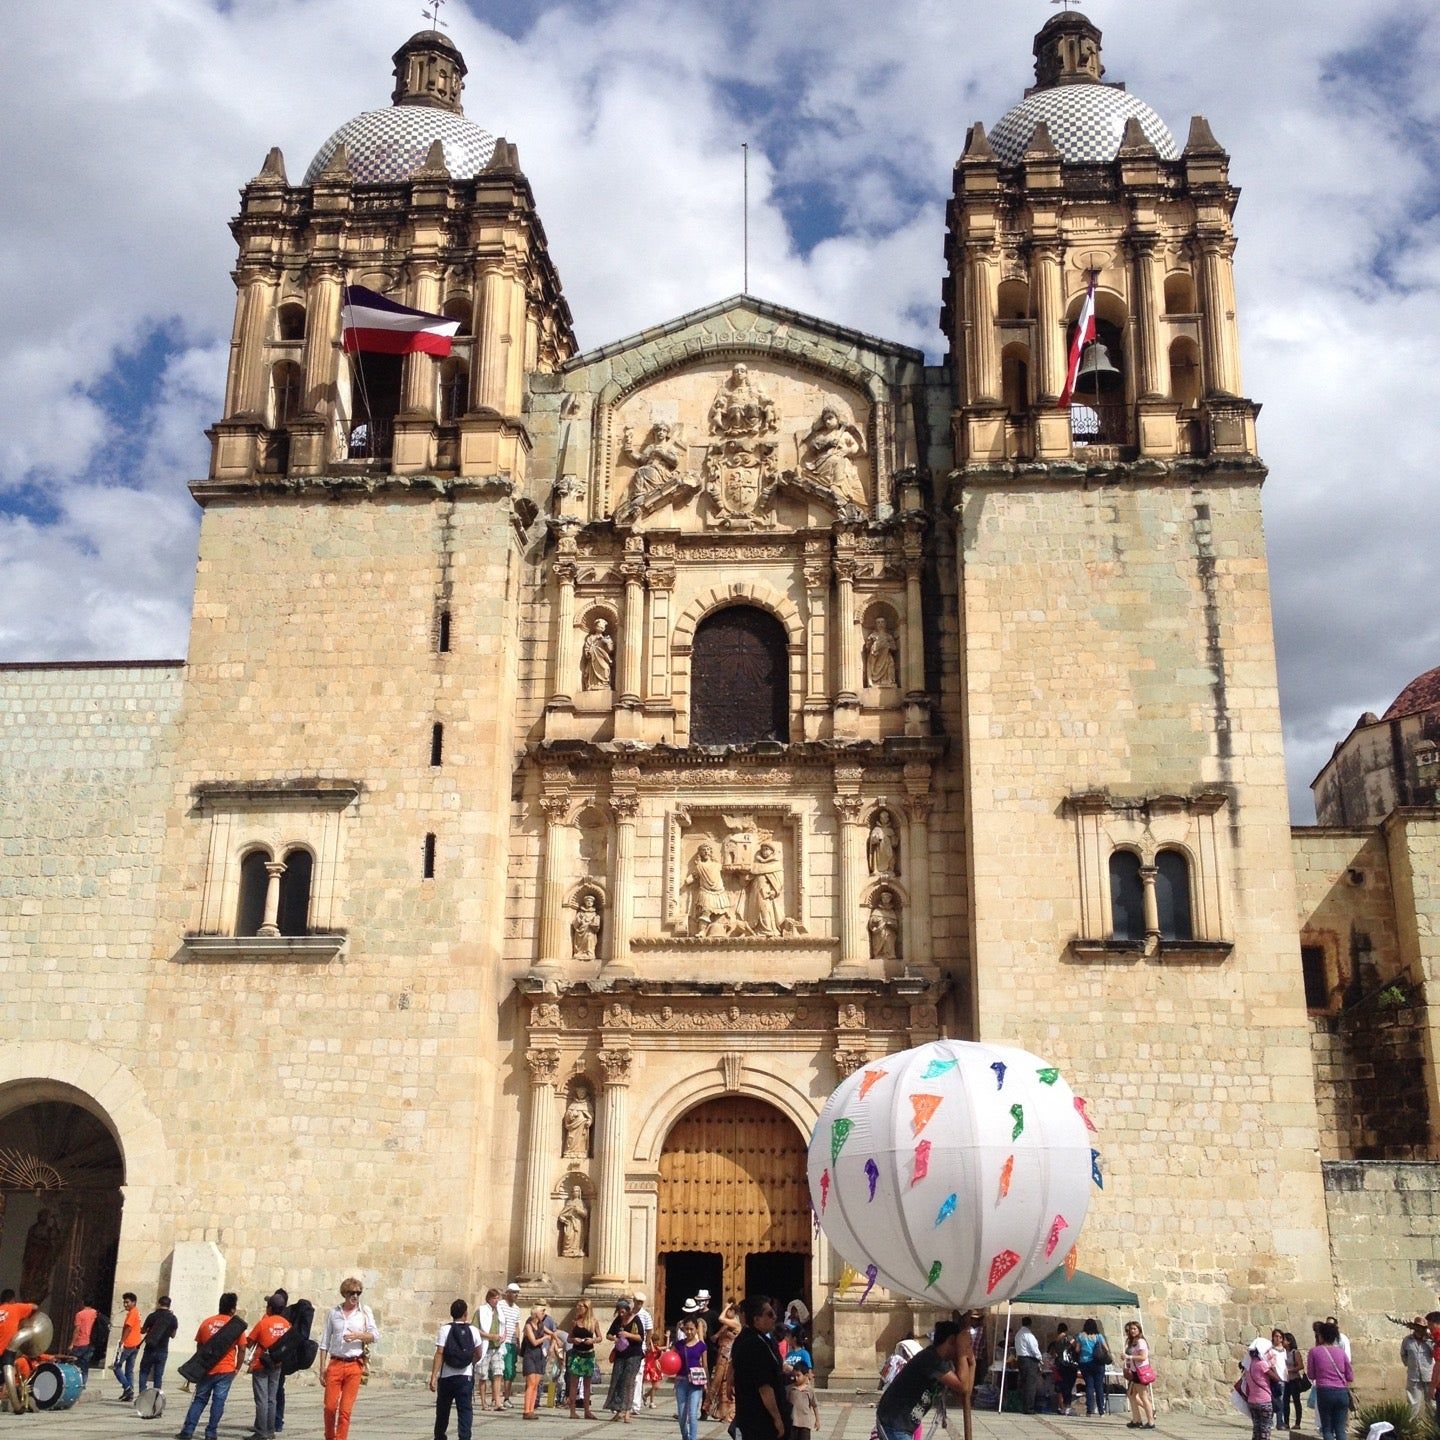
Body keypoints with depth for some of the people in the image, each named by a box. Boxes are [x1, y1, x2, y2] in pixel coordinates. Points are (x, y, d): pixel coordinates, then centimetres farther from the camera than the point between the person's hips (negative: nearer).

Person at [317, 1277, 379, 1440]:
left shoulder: (364, 1311, 6)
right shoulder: (333, 1312, 7)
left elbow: (375, 1335, 1)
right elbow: (324, 1343, 10)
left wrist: (358, 1335, -17)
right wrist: (322, 1369, 5)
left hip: (354, 1365, -1)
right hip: (335, 1364, 1)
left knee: (345, 1409, -2)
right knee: (330, 1406, 1)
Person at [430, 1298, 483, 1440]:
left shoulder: (444, 1330, -5)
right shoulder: (473, 1330, 1)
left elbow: (439, 1354, -13)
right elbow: (479, 1354, 8)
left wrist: (433, 1377, -13)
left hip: (447, 1377, 0)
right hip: (466, 1376, 0)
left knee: (443, 1410, 17)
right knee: (465, 1410, 1)